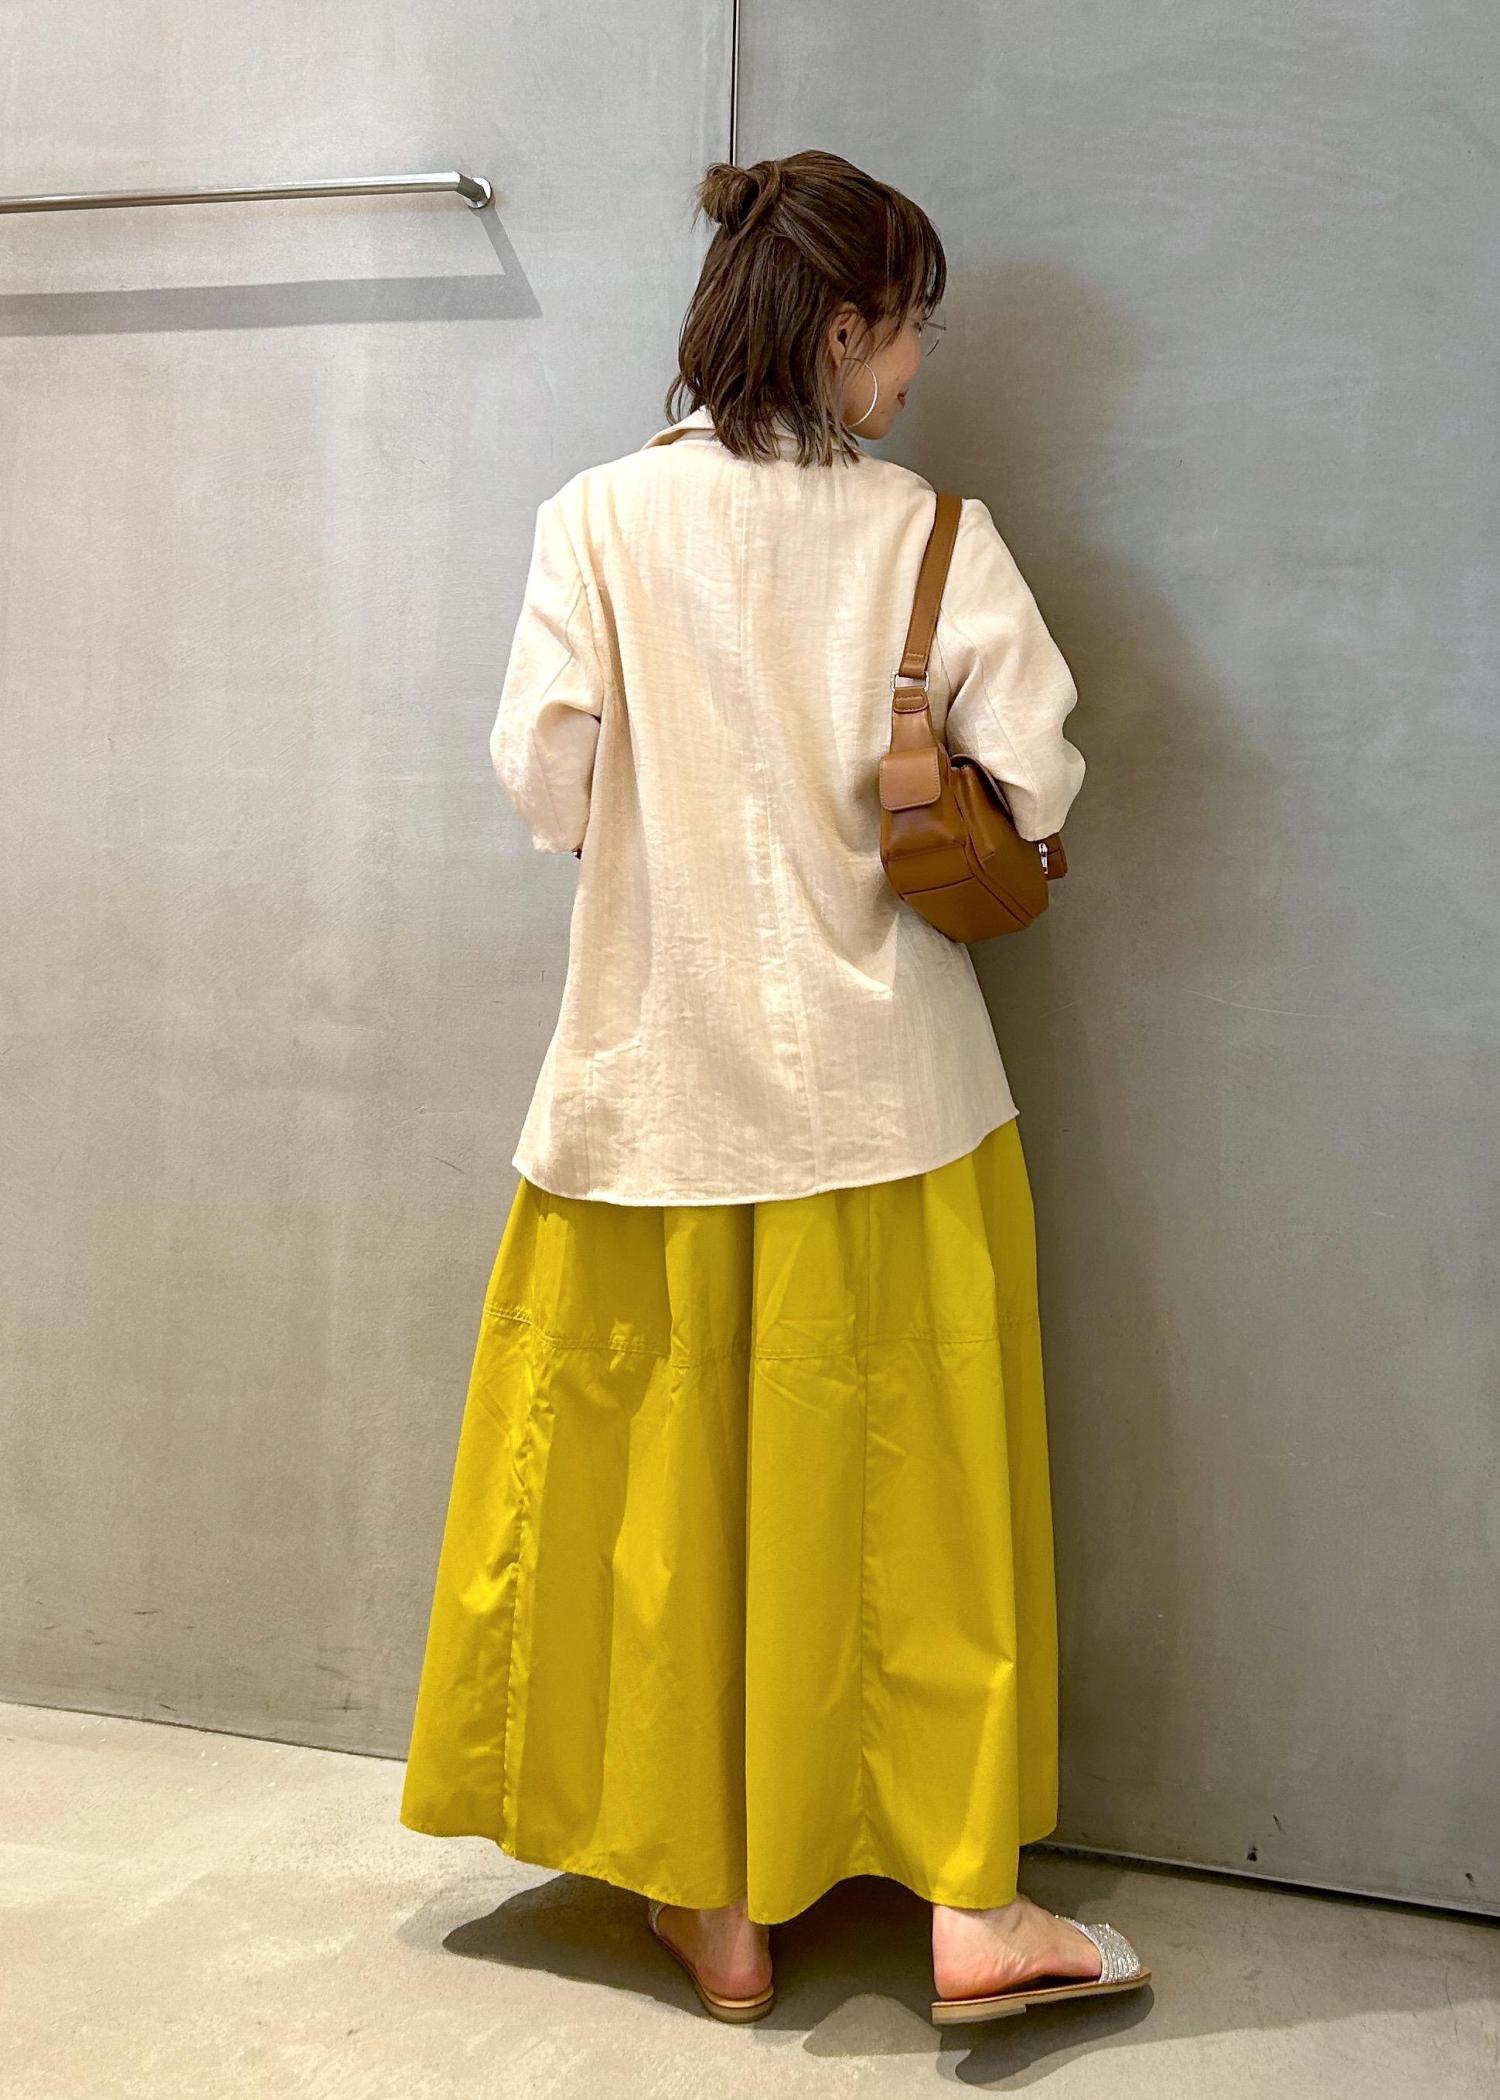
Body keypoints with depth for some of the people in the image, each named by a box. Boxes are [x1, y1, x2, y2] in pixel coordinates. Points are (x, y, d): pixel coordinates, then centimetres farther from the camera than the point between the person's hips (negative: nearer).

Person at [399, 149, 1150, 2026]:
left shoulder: (597, 519, -3)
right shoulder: (928, 532, -5)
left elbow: (542, 776, -6)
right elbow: (1037, 783, -9)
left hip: (662, 1076, 1)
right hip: (884, 1083, -1)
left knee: (676, 1481, 12)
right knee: (911, 1484, 10)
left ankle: (717, 1902, 24)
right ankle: (967, 1898, 18)